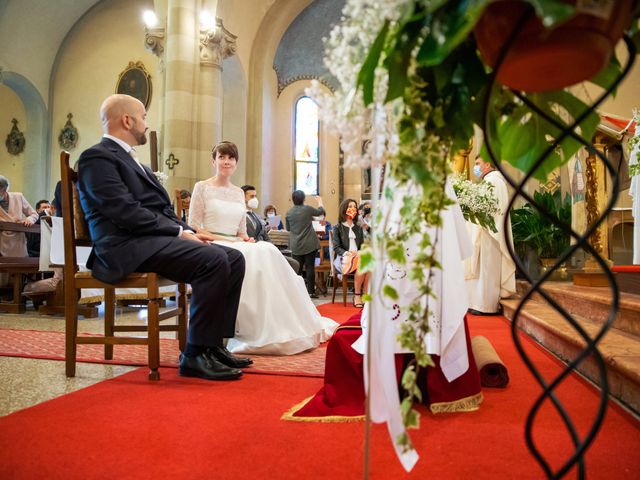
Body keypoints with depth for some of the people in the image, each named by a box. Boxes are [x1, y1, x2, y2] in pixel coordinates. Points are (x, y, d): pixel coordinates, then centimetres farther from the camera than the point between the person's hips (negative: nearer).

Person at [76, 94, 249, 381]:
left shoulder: (129, 159, 26)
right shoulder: (97, 158, -4)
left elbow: (161, 208, 21)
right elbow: (126, 212, -17)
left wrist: (187, 231, 4)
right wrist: (181, 232, -14)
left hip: (157, 239, 9)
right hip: (129, 247, -9)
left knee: (234, 258, -4)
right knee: (214, 260, -28)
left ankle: (214, 344, -1)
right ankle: (195, 354, -18)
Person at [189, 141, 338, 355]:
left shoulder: (239, 192, 19)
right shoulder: (202, 188, 4)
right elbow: (194, 228, -3)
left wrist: (246, 238, -5)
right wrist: (222, 239, -15)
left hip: (237, 247, 5)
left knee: (267, 251, -26)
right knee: (257, 255, -32)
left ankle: (278, 330, -24)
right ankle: (261, 332, -29)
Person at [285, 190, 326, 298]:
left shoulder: (288, 212, 1)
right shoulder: (307, 209, -8)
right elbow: (321, 211, 11)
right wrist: (320, 200, 28)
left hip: (296, 246, 3)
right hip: (309, 244, -2)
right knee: (310, 267, 2)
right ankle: (311, 291, 5)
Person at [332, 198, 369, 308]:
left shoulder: (359, 228, 22)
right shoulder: (338, 227, 7)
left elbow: (362, 245, 17)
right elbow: (336, 247, -2)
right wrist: (347, 253, -21)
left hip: (358, 256, 4)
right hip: (343, 258, -4)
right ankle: (357, 296, -23)